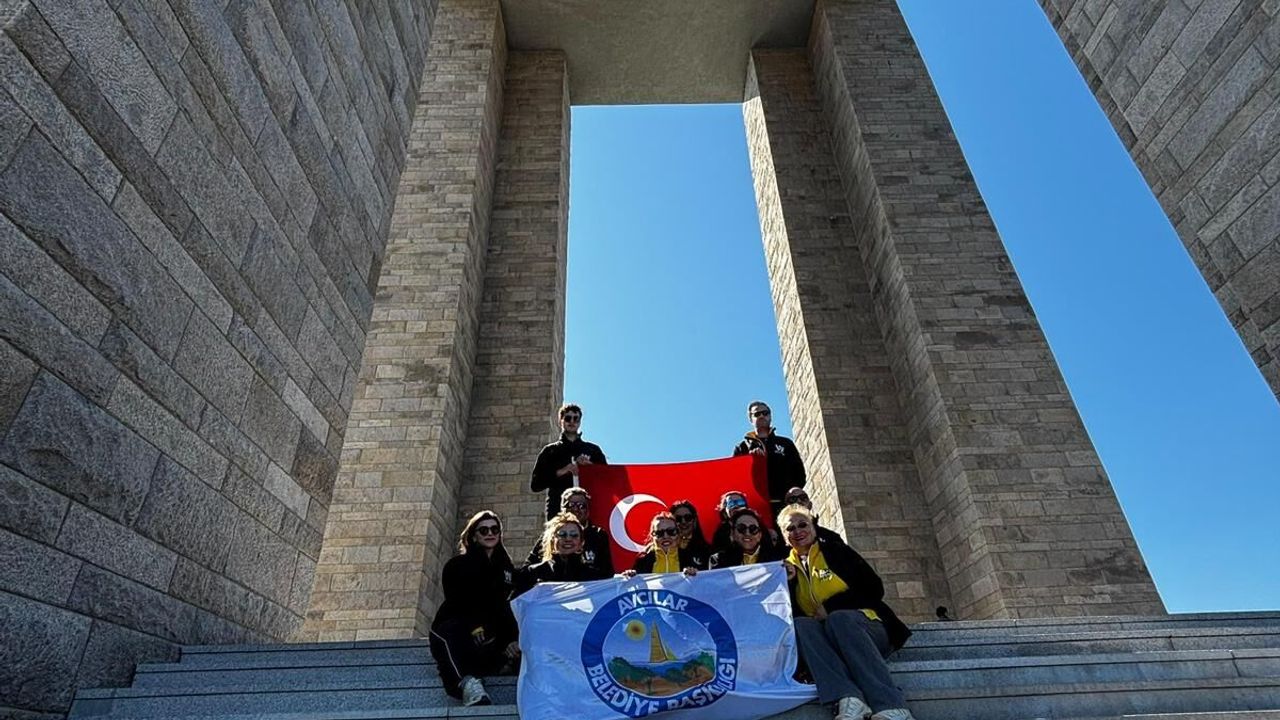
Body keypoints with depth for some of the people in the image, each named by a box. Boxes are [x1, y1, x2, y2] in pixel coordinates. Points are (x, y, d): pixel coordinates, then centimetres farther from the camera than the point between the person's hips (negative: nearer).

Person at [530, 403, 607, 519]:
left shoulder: (593, 450, 19)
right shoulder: (550, 451, 18)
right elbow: (535, 484, 10)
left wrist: (590, 466, -2)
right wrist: (560, 472, -4)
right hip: (558, 509, 0)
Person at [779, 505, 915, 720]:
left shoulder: (836, 551, 9)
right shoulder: (787, 567, 17)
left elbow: (874, 589, 0)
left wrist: (830, 607, -8)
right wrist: (787, 581, -8)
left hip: (866, 626, -2)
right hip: (825, 636, 2)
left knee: (839, 618, -35)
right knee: (801, 624, -30)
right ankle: (848, 700, -50)